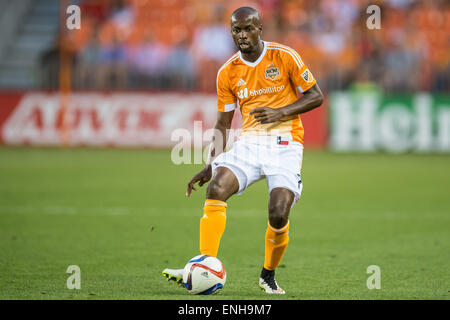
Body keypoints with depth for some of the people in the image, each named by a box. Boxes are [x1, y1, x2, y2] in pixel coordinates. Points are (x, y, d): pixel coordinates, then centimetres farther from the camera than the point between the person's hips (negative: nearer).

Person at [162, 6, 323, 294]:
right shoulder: (228, 72, 8)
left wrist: (281, 112, -14)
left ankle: (269, 275, 10)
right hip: (249, 142, 3)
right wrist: (211, 164, 1)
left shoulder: (284, 57, -2)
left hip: (285, 143, -3)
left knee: (279, 215, -19)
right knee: (217, 188, -25)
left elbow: (316, 96, 1)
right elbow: (223, 124, 13)